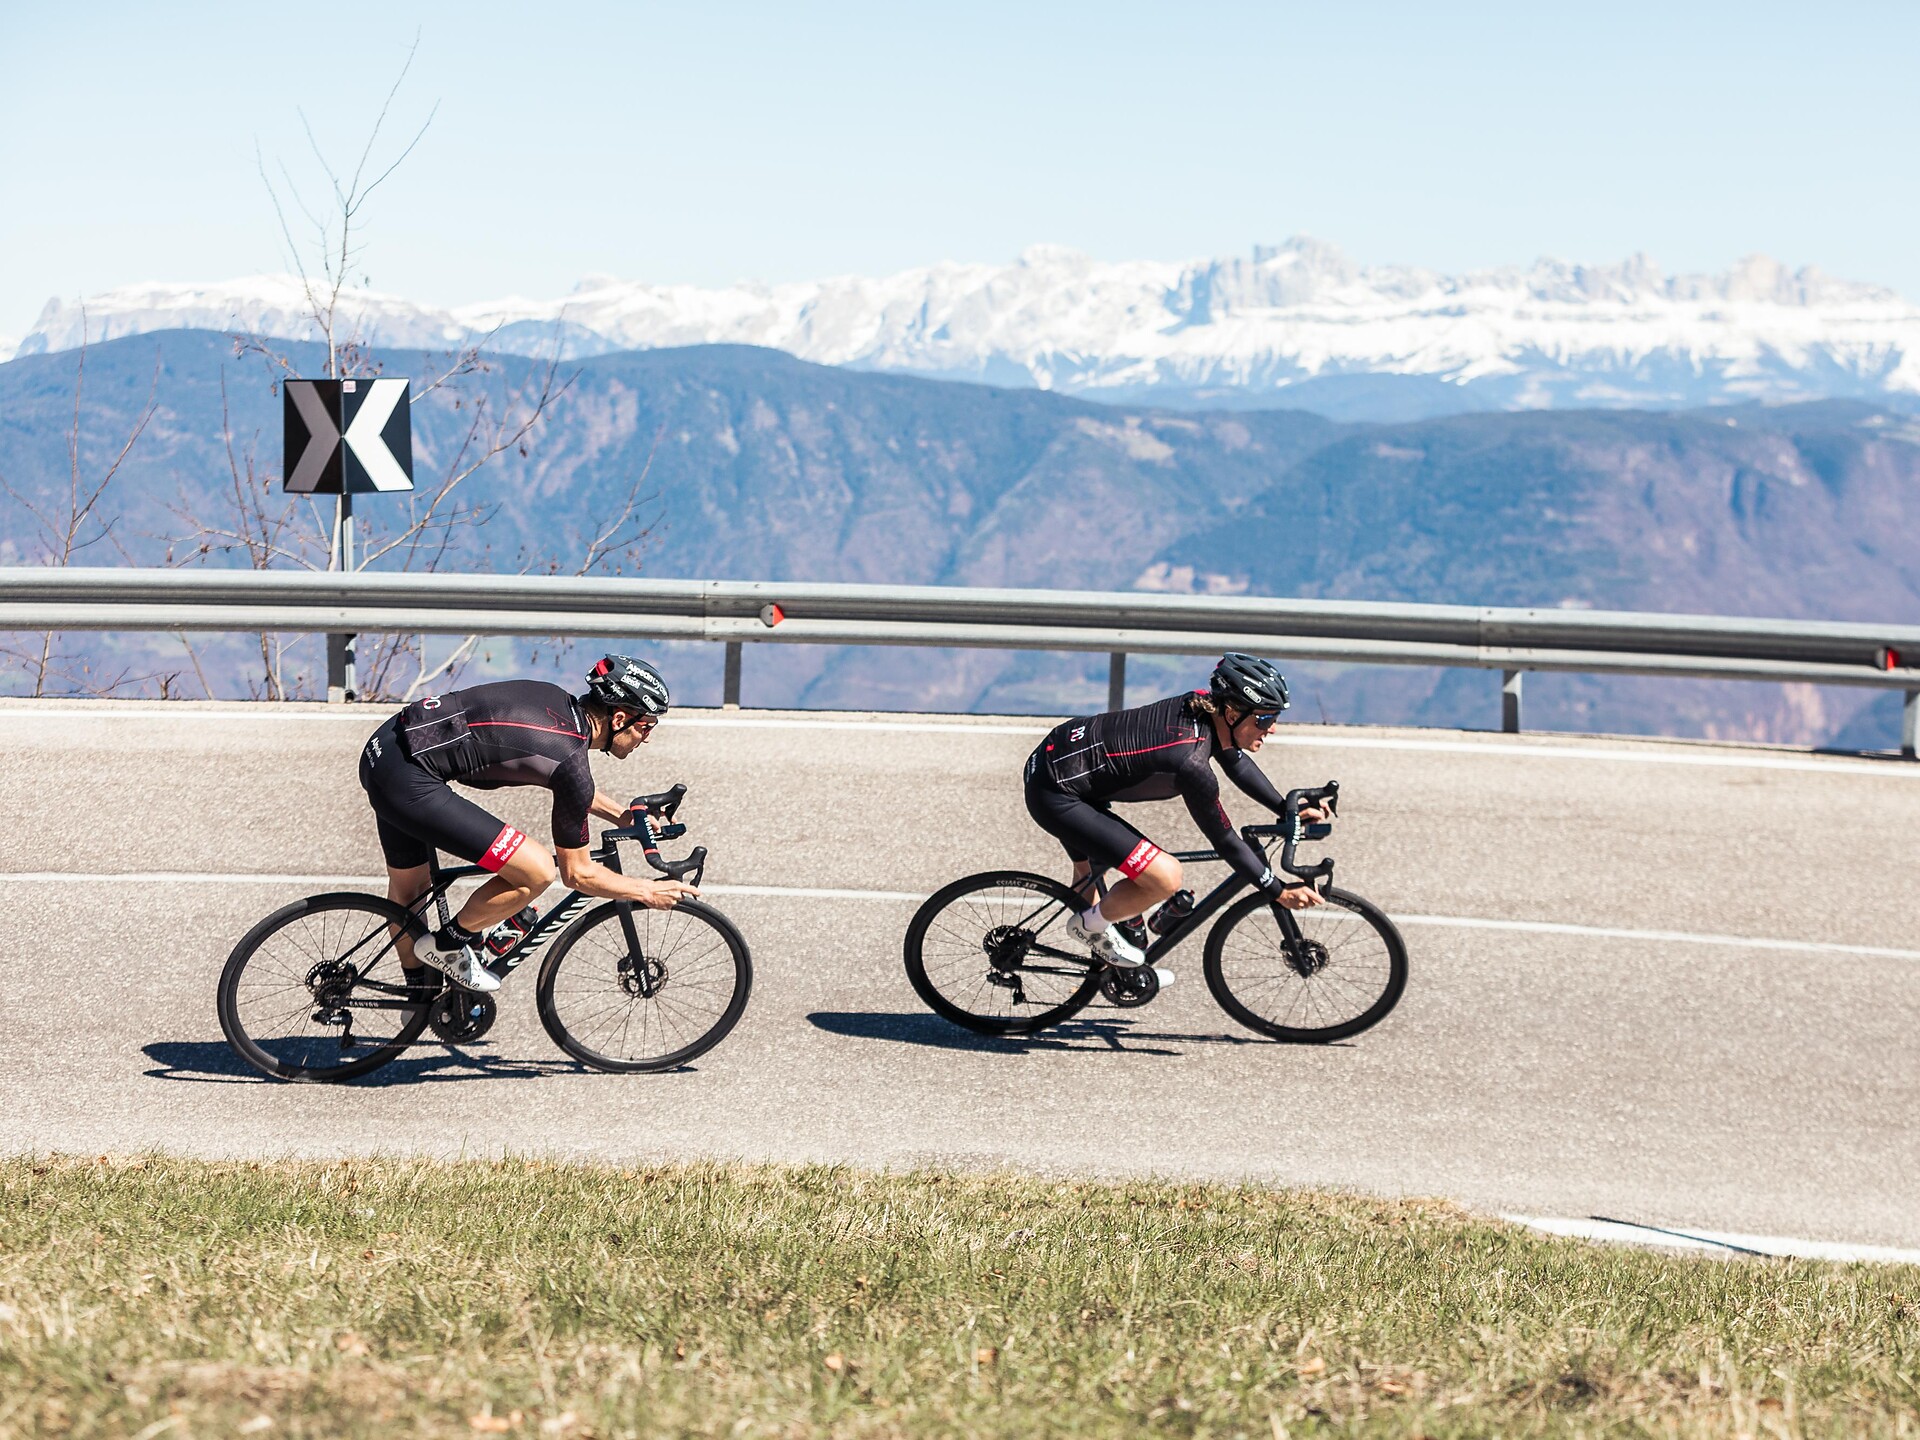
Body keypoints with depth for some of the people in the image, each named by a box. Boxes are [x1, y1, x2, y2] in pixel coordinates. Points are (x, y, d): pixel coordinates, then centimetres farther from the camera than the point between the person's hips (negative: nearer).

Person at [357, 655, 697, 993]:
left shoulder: (559, 703, 10)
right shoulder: (571, 759, -13)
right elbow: (577, 874, -3)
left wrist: (624, 815, 33)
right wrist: (648, 892, 7)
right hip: (407, 780, -10)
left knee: (408, 884, 29)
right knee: (537, 871, -10)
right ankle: (448, 945, 10)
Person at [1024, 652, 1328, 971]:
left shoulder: (1206, 705, -5)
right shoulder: (1192, 762, -28)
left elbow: (1237, 762, 17)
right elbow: (1224, 841, -17)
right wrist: (1279, 891, -8)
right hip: (1054, 795, -10)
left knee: (1091, 869, 31)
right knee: (1165, 877, -15)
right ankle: (1091, 924, 9)